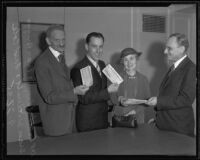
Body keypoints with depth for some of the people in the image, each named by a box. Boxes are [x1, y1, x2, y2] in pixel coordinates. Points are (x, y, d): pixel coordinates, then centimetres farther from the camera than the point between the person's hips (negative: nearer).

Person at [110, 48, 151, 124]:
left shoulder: (143, 79, 2)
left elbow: (147, 101, 4)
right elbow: (112, 97, -1)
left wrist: (136, 111, -9)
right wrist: (119, 100, -20)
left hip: (137, 118, 1)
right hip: (119, 117, -1)